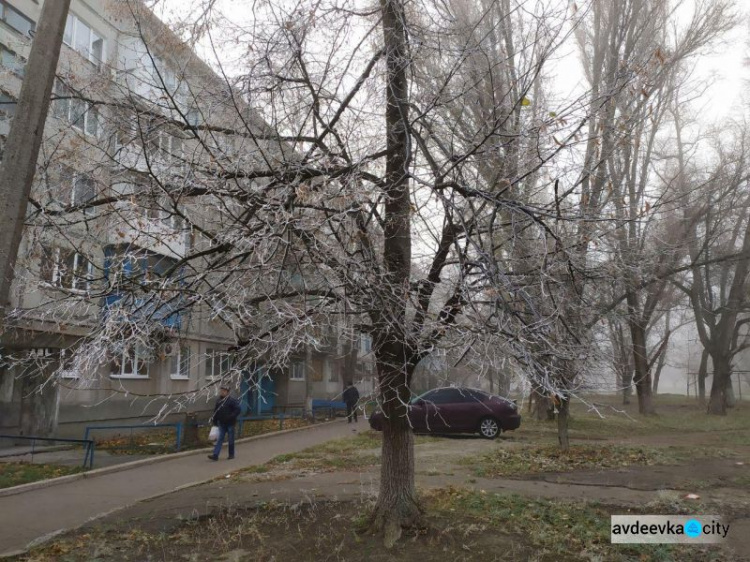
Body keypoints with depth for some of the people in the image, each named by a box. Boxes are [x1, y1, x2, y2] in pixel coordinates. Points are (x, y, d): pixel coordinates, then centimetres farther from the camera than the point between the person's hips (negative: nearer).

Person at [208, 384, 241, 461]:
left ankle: (231, 454, 17)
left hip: (230, 423, -5)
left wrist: (231, 417, -21)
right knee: (220, 439, 1)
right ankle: (215, 455, -3)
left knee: (231, 439, 5)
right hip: (221, 423, 5)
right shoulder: (218, 400, 8)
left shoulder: (232, 400, -11)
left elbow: (237, 410, -14)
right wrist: (213, 420, 11)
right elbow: (216, 411, 17)